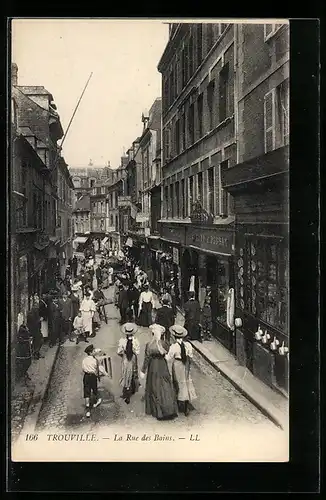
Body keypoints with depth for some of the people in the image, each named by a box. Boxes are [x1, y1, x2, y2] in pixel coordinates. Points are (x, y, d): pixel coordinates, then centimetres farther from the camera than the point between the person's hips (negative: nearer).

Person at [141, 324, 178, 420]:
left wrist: (143, 371, -1)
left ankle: (158, 411, 18)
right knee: (166, 388, 10)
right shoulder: (165, 344, -10)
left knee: (155, 389, 11)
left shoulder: (149, 345, -13)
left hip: (153, 368, -1)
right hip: (163, 368, 1)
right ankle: (169, 409, 10)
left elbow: (146, 358, -9)